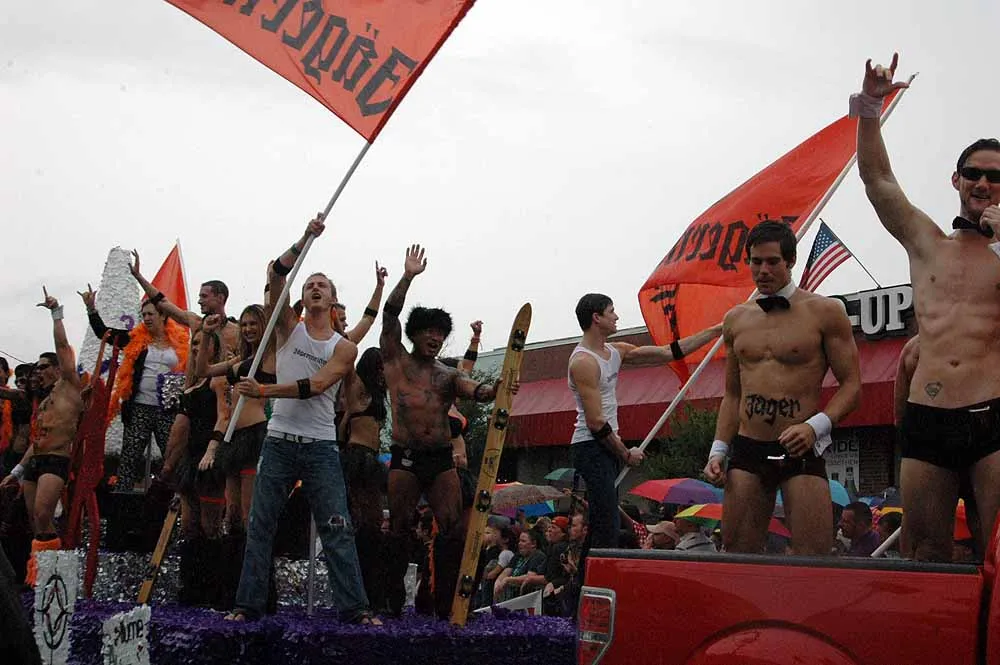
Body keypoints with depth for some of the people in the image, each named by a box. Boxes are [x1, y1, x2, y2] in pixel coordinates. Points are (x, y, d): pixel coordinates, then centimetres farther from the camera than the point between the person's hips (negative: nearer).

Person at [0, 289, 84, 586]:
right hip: (34, 462, 9)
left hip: (56, 461, -9)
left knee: (42, 517, -23)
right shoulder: (44, 400, 26)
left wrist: (56, 314, -3)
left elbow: (63, 347, -6)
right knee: (37, 525, 5)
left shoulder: (69, 386, 3)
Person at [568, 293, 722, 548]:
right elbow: (595, 422, -18)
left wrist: (715, 331, 14)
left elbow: (669, 352, 15)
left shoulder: (616, 352, 13)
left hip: (607, 445, 10)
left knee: (603, 526, 12)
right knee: (607, 529, -15)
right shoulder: (583, 361, -14)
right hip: (590, 448, -10)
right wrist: (626, 454, -9)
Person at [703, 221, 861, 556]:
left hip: (800, 450, -4)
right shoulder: (736, 320, 13)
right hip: (747, 452, 4)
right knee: (736, 556, 1)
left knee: (814, 560, -10)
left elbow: (851, 385, -2)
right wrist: (719, 450, 9)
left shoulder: (824, 311, 0)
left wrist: (815, 426, -18)